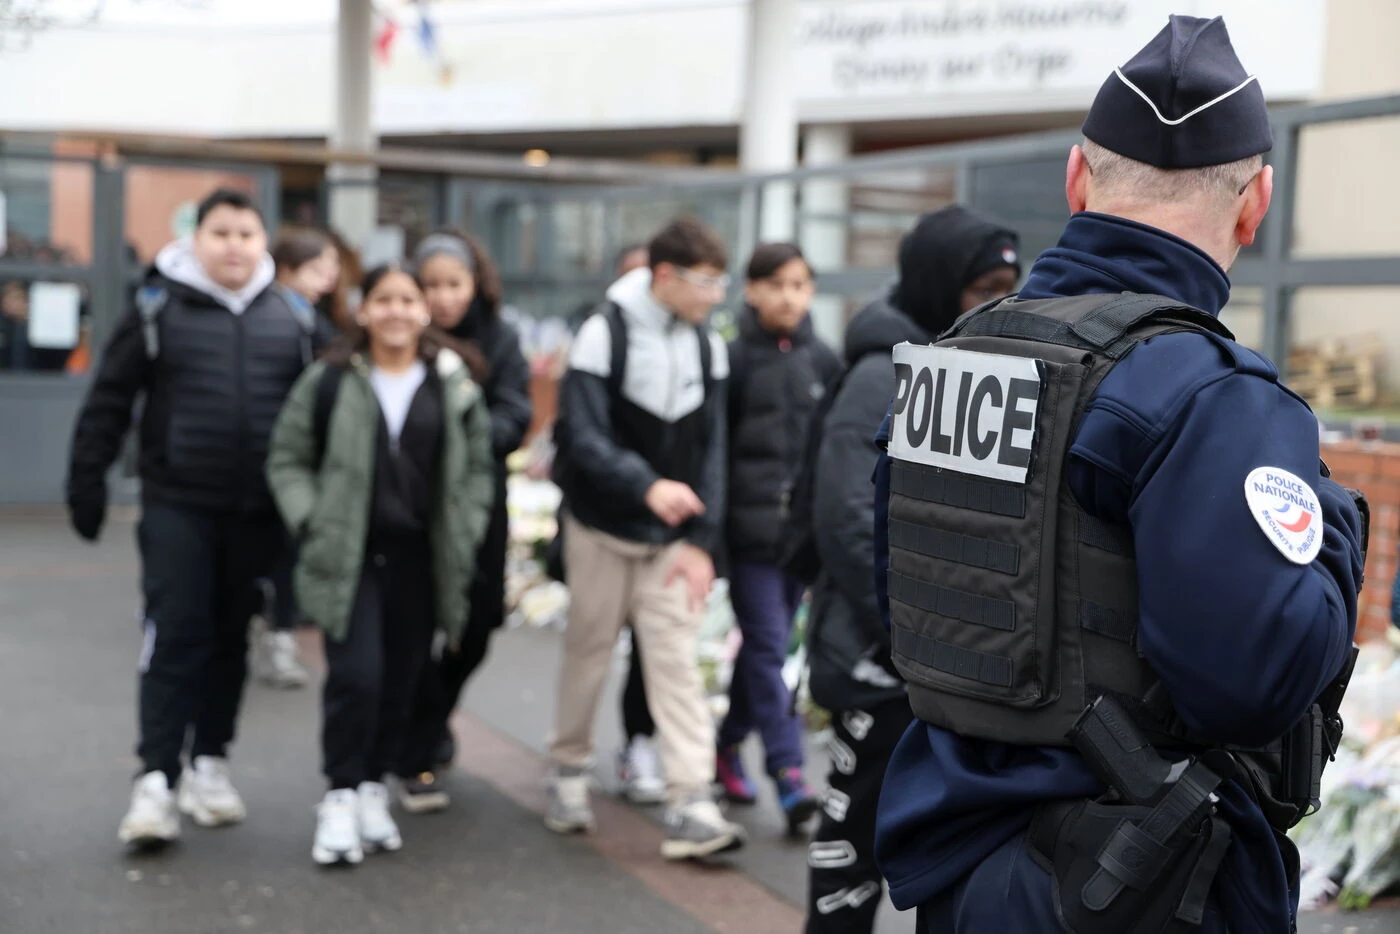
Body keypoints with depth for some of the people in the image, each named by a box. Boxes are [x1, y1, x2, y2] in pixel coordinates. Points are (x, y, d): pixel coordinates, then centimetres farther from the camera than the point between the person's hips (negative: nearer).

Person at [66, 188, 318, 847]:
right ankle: (156, 778, -3)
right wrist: (87, 485, -3)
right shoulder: (158, 309, -1)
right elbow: (108, 403, 1)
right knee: (174, 636, -7)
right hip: (177, 504, -3)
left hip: (256, 512, 3)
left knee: (230, 639, 11)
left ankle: (210, 762, 23)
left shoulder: (288, 318, 7)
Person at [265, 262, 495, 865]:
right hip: (348, 558, -2)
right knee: (355, 676, -12)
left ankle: (374, 787, 26)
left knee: (402, 681, 9)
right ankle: (341, 796, 4)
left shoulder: (454, 386, 5)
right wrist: (311, 522, -5)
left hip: (420, 561, 3)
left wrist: (465, 535, 2)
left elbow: (478, 466, 12)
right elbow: (287, 459, 6)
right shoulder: (328, 381, -1)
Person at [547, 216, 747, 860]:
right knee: (589, 650, 8)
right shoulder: (605, 333, -12)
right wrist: (647, 486, -36)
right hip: (601, 527, -3)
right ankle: (569, 772, 29)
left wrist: (702, 542, -6)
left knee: (676, 660, -3)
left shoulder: (706, 347, 3)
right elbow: (584, 436, -20)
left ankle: (690, 807, -6)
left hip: (671, 537, 3)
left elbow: (710, 450, 3)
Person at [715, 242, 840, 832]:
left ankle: (729, 745, 30)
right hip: (749, 527, -4)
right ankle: (788, 775, -8)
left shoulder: (823, 361, 8)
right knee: (767, 647, -7)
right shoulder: (732, 358, -4)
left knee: (763, 645, 13)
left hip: (804, 531, 4)